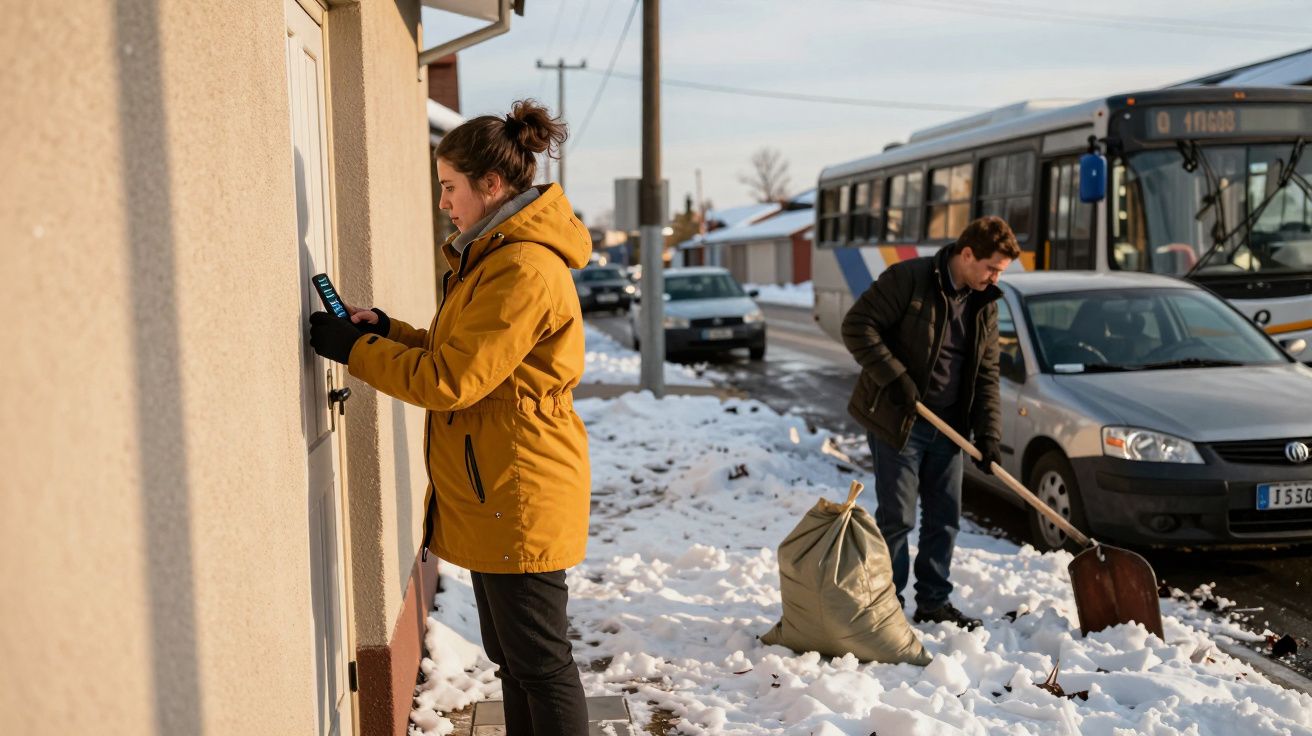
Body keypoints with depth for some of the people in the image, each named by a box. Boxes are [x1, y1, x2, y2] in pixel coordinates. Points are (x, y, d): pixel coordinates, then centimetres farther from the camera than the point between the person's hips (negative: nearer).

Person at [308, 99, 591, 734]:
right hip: (493, 495, 10)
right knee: (510, 656, 19)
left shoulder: (525, 269, -20)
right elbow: (460, 353, 19)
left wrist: (353, 348, -12)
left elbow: (451, 381, -22)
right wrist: (386, 331, 7)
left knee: (540, 662, 2)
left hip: (519, 497, -10)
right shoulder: (496, 257, 14)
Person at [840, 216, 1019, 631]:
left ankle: (934, 601, 25)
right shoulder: (908, 278, -14)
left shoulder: (985, 303, 7)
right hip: (896, 419, -7)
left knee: (945, 517, 11)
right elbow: (857, 326, -17)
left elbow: (986, 373, 8)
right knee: (897, 516, -1)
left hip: (947, 425, 7)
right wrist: (894, 378, -21)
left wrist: (988, 433, -1)